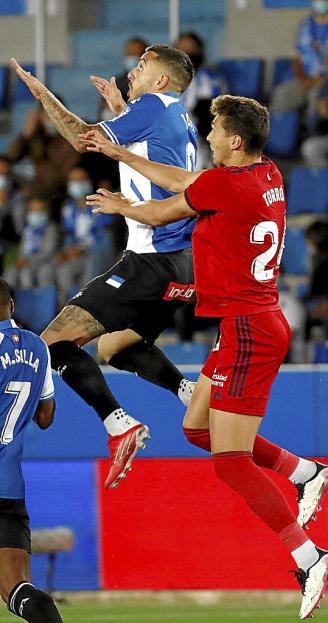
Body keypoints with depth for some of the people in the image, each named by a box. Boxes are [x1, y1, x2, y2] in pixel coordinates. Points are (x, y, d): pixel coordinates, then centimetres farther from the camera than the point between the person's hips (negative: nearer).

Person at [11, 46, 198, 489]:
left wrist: (42, 93, -2)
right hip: (182, 263, 10)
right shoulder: (183, 121, 18)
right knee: (116, 346, 30)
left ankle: (120, 425, -23)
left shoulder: (153, 105, -8)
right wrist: (120, 108, 38)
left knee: (56, 341, -12)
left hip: (152, 260, -10)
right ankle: (193, 393, 11)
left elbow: (84, 138, -11)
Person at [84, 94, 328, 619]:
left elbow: (160, 213, 0)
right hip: (259, 323, 10)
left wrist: (120, 205, 21)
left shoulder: (224, 182, -18)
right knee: (198, 428, 20)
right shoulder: (268, 176, 8)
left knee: (232, 461, -9)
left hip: (247, 330, -10)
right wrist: (118, 153, 28)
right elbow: (183, 182, 22)